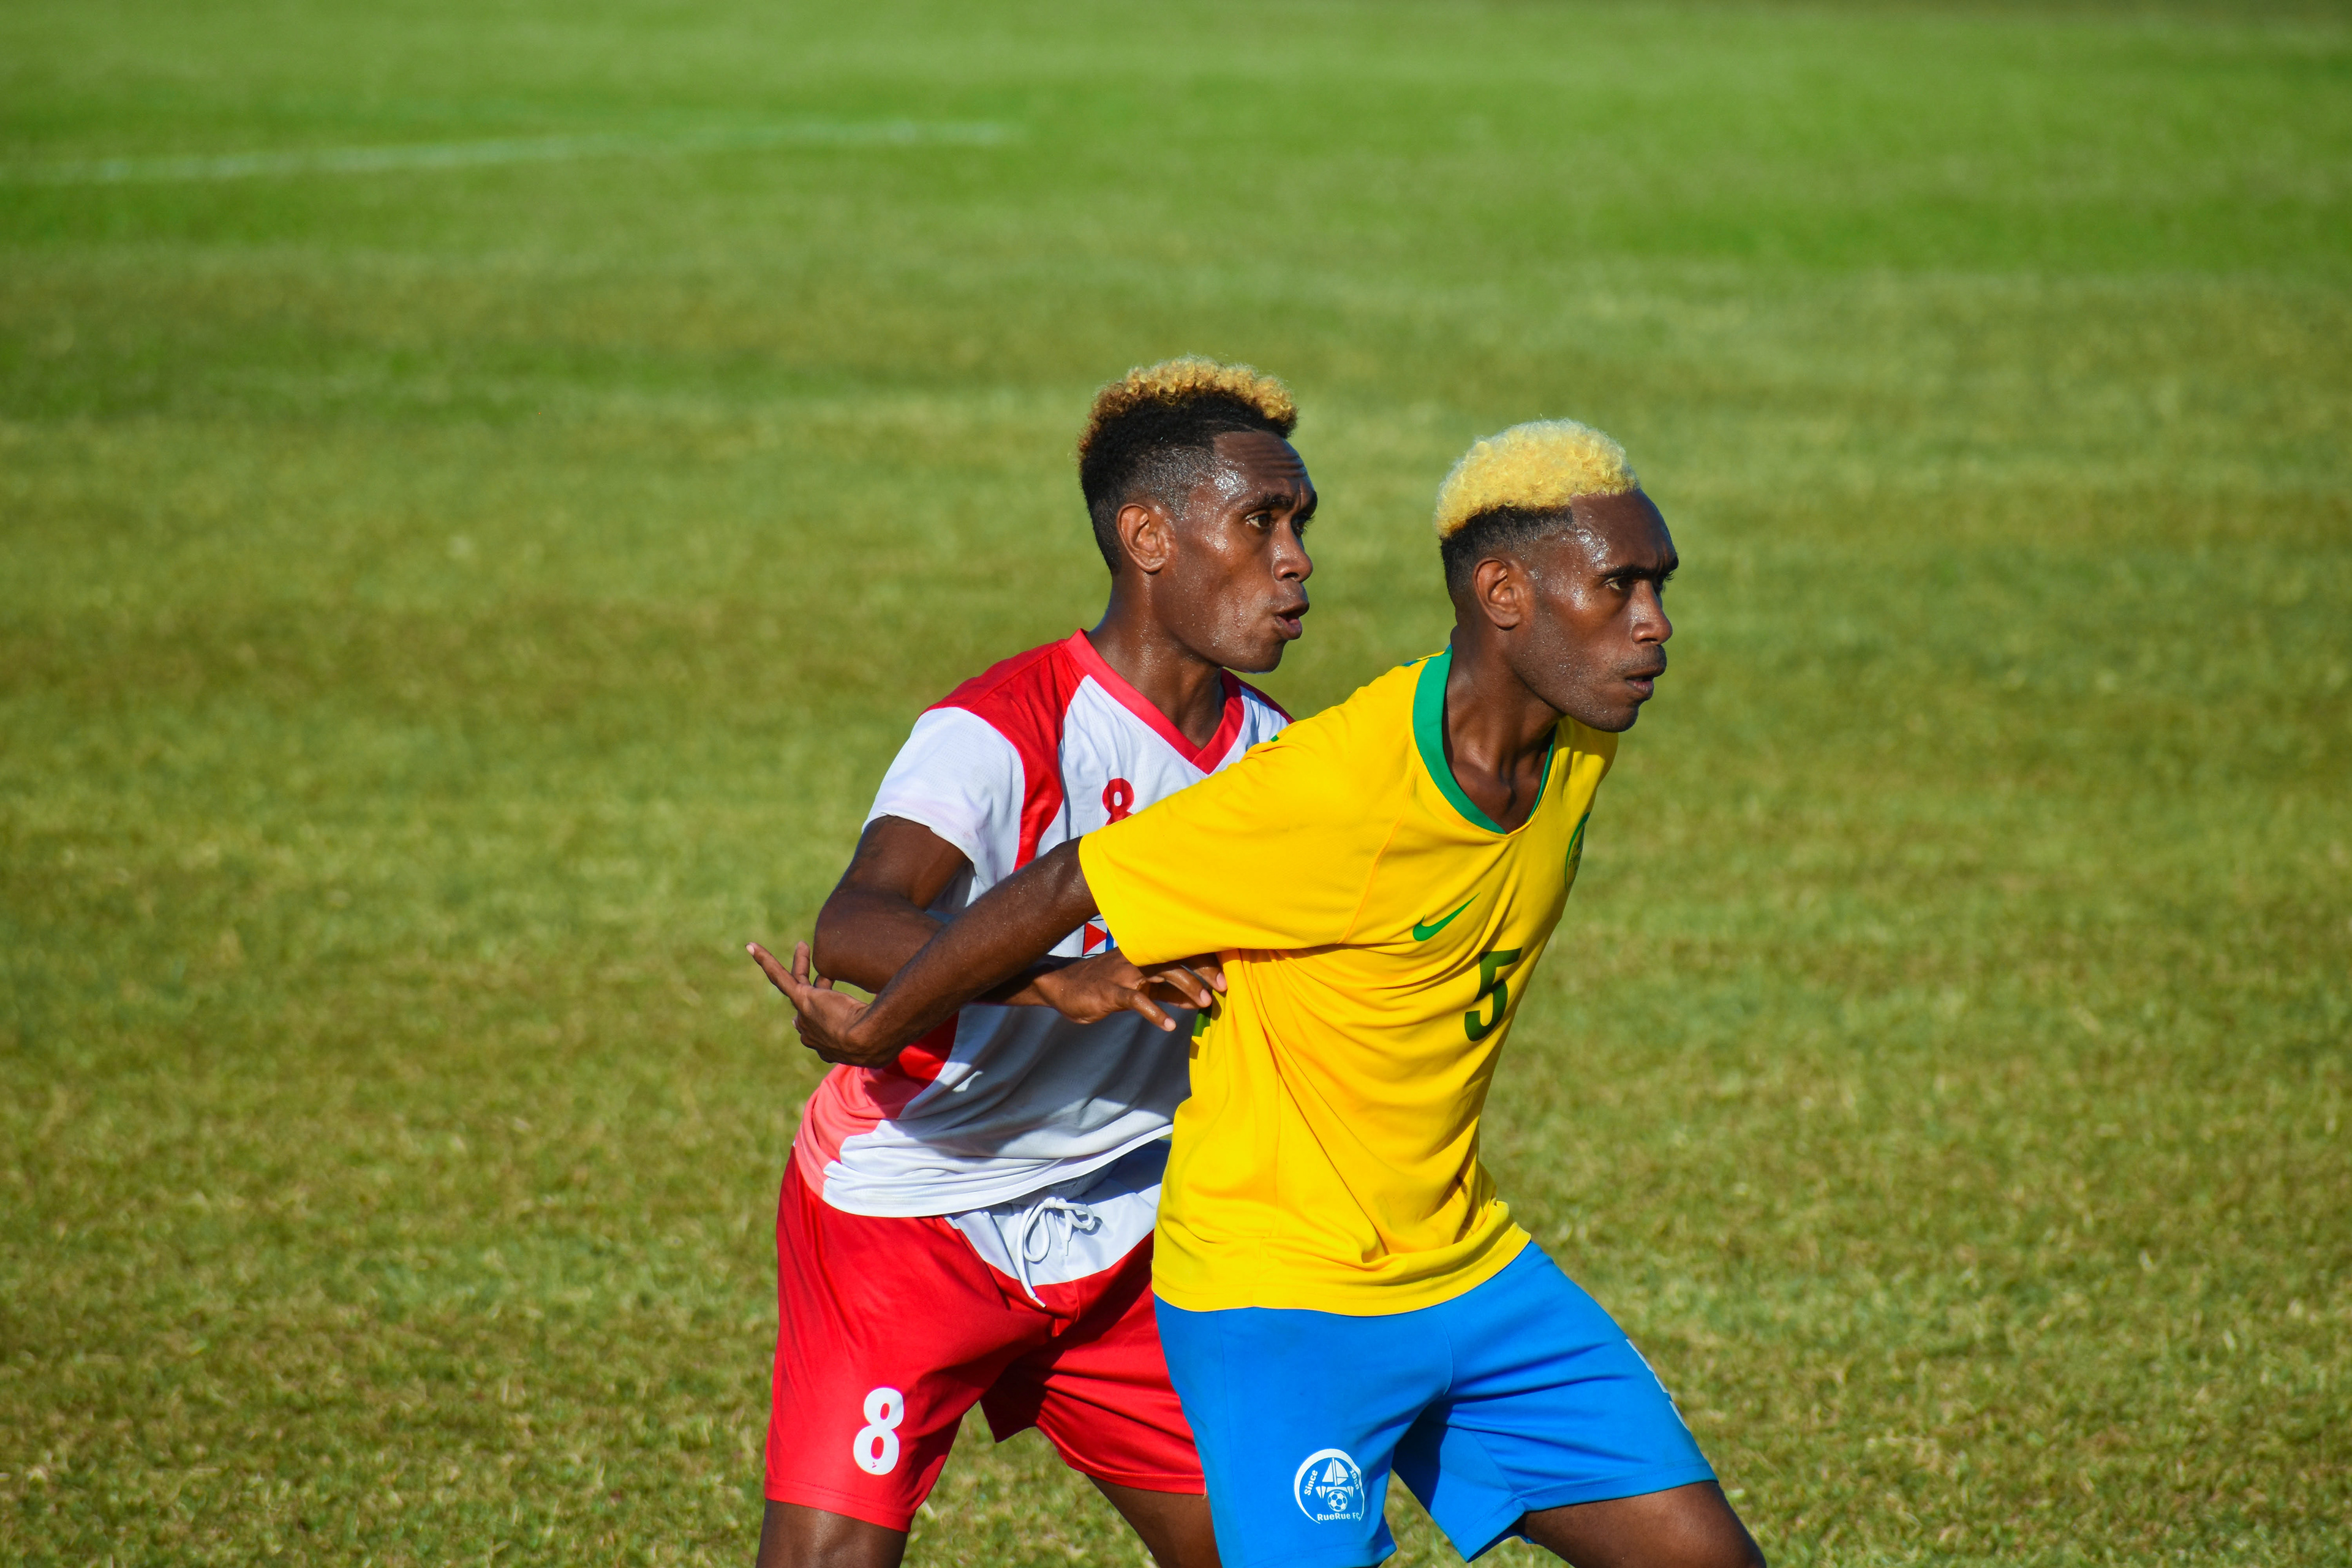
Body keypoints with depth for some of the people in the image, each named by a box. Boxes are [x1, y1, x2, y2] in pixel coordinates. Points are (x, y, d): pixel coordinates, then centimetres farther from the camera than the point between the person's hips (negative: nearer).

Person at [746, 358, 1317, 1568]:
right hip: (910, 1209, -7)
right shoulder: (1000, 731, -21)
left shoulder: (1268, 753, 3)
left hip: (1117, 1232, 7)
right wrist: (1059, 979, -53)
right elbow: (852, 931, -38)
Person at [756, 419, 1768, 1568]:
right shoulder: (1331, 788, -26)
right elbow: (1057, 894, -16)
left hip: (1468, 1265, 7)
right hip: (1276, 1290, -7)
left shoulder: (1580, 740, -3)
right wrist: (871, 1032, -2)